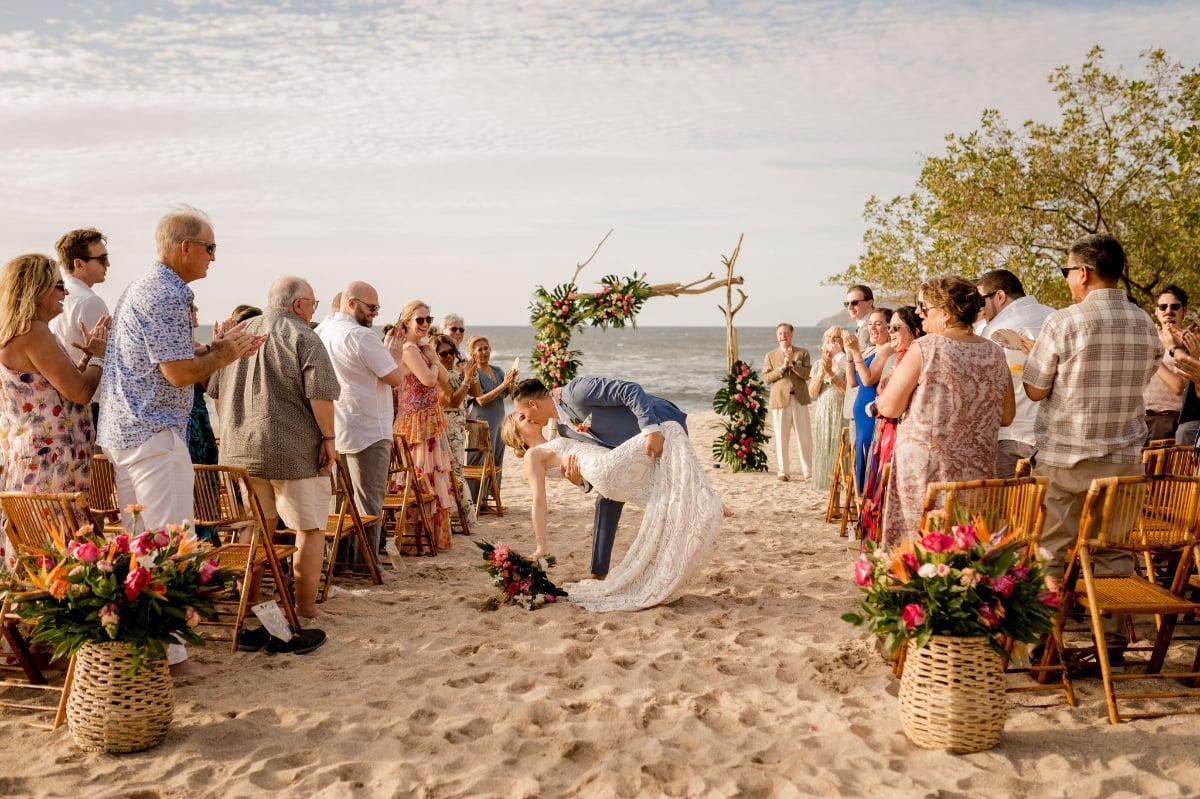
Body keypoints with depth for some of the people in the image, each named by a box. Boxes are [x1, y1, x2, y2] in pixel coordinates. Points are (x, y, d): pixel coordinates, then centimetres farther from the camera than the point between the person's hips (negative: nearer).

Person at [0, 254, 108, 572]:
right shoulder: (33, 332, -15)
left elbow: (62, 388, 20)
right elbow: (79, 392, -17)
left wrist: (87, 354, 17)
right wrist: (98, 355, -1)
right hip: (46, 462, -10)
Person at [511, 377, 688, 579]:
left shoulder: (575, 391, -23)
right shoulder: (563, 428, 4)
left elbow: (631, 390, -28)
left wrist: (651, 429, -36)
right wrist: (577, 478, -19)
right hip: (636, 448, 10)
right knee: (607, 498, 9)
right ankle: (599, 574, 15)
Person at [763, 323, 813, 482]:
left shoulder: (803, 353, 10)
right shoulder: (770, 356, 11)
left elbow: (806, 374, -2)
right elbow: (766, 378, 0)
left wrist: (793, 363, -14)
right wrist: (782, 367, -10)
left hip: (799, 399, 0)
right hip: (779, 400, 0)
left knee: (805, 438, 0)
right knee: (781, 439, 2)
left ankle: (808, 471, 8)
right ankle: (784, 472, 9)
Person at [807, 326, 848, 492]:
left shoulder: (846, 363, -2)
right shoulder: (819, 364, 13)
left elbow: (847, 390, -13)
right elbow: (812, 392, 4)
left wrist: (830, 372, -17)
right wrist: (822, 371, -7)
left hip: (840, 413, -5)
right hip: (822, 414, 5)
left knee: (839, 447, -11)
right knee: (823, 449, 4)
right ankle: (827, 482, 10)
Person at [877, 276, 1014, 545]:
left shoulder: (924, 348, -10)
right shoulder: (994, 354, 4)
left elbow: (890, 407, -9)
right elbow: (1006, 417, 10)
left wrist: (876, 405, 12)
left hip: (924, 469, -5)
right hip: (977, 470, 5)